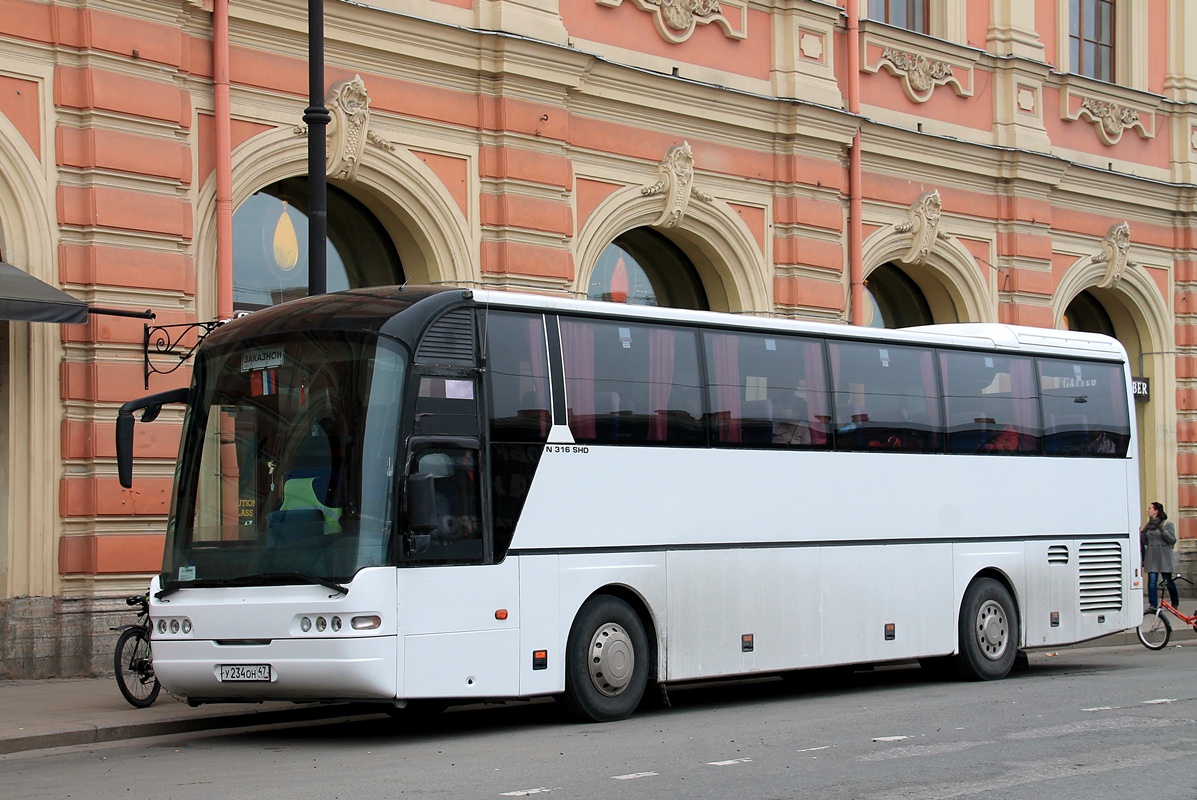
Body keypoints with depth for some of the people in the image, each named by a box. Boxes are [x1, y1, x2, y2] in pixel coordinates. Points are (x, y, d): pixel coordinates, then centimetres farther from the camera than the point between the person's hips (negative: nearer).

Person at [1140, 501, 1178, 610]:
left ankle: (1175, 603, 25)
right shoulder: (1148, 525, 12)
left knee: (1168, 581, 4)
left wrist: (1162, 530, -18)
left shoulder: (1167, 524, -2)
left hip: (1164, 557, -4)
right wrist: (1143, 531, -3)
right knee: (1152, 581, -8)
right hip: (1151, 557, 4)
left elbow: (1172, 540, -8)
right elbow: (1143, 542, 13)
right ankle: (1153, 605, -9)